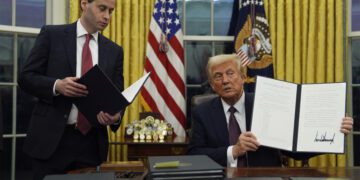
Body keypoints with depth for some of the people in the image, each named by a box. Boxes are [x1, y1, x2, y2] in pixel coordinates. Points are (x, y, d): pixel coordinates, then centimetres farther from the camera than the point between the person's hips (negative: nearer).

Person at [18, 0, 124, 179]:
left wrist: (115, 116, -14)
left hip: (92, 142, 3)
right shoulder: (51, 34, 1)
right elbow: (25, 77, -1)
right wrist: (57, 86, -20)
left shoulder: (114, 50, 9)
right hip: (52, 138, -2)